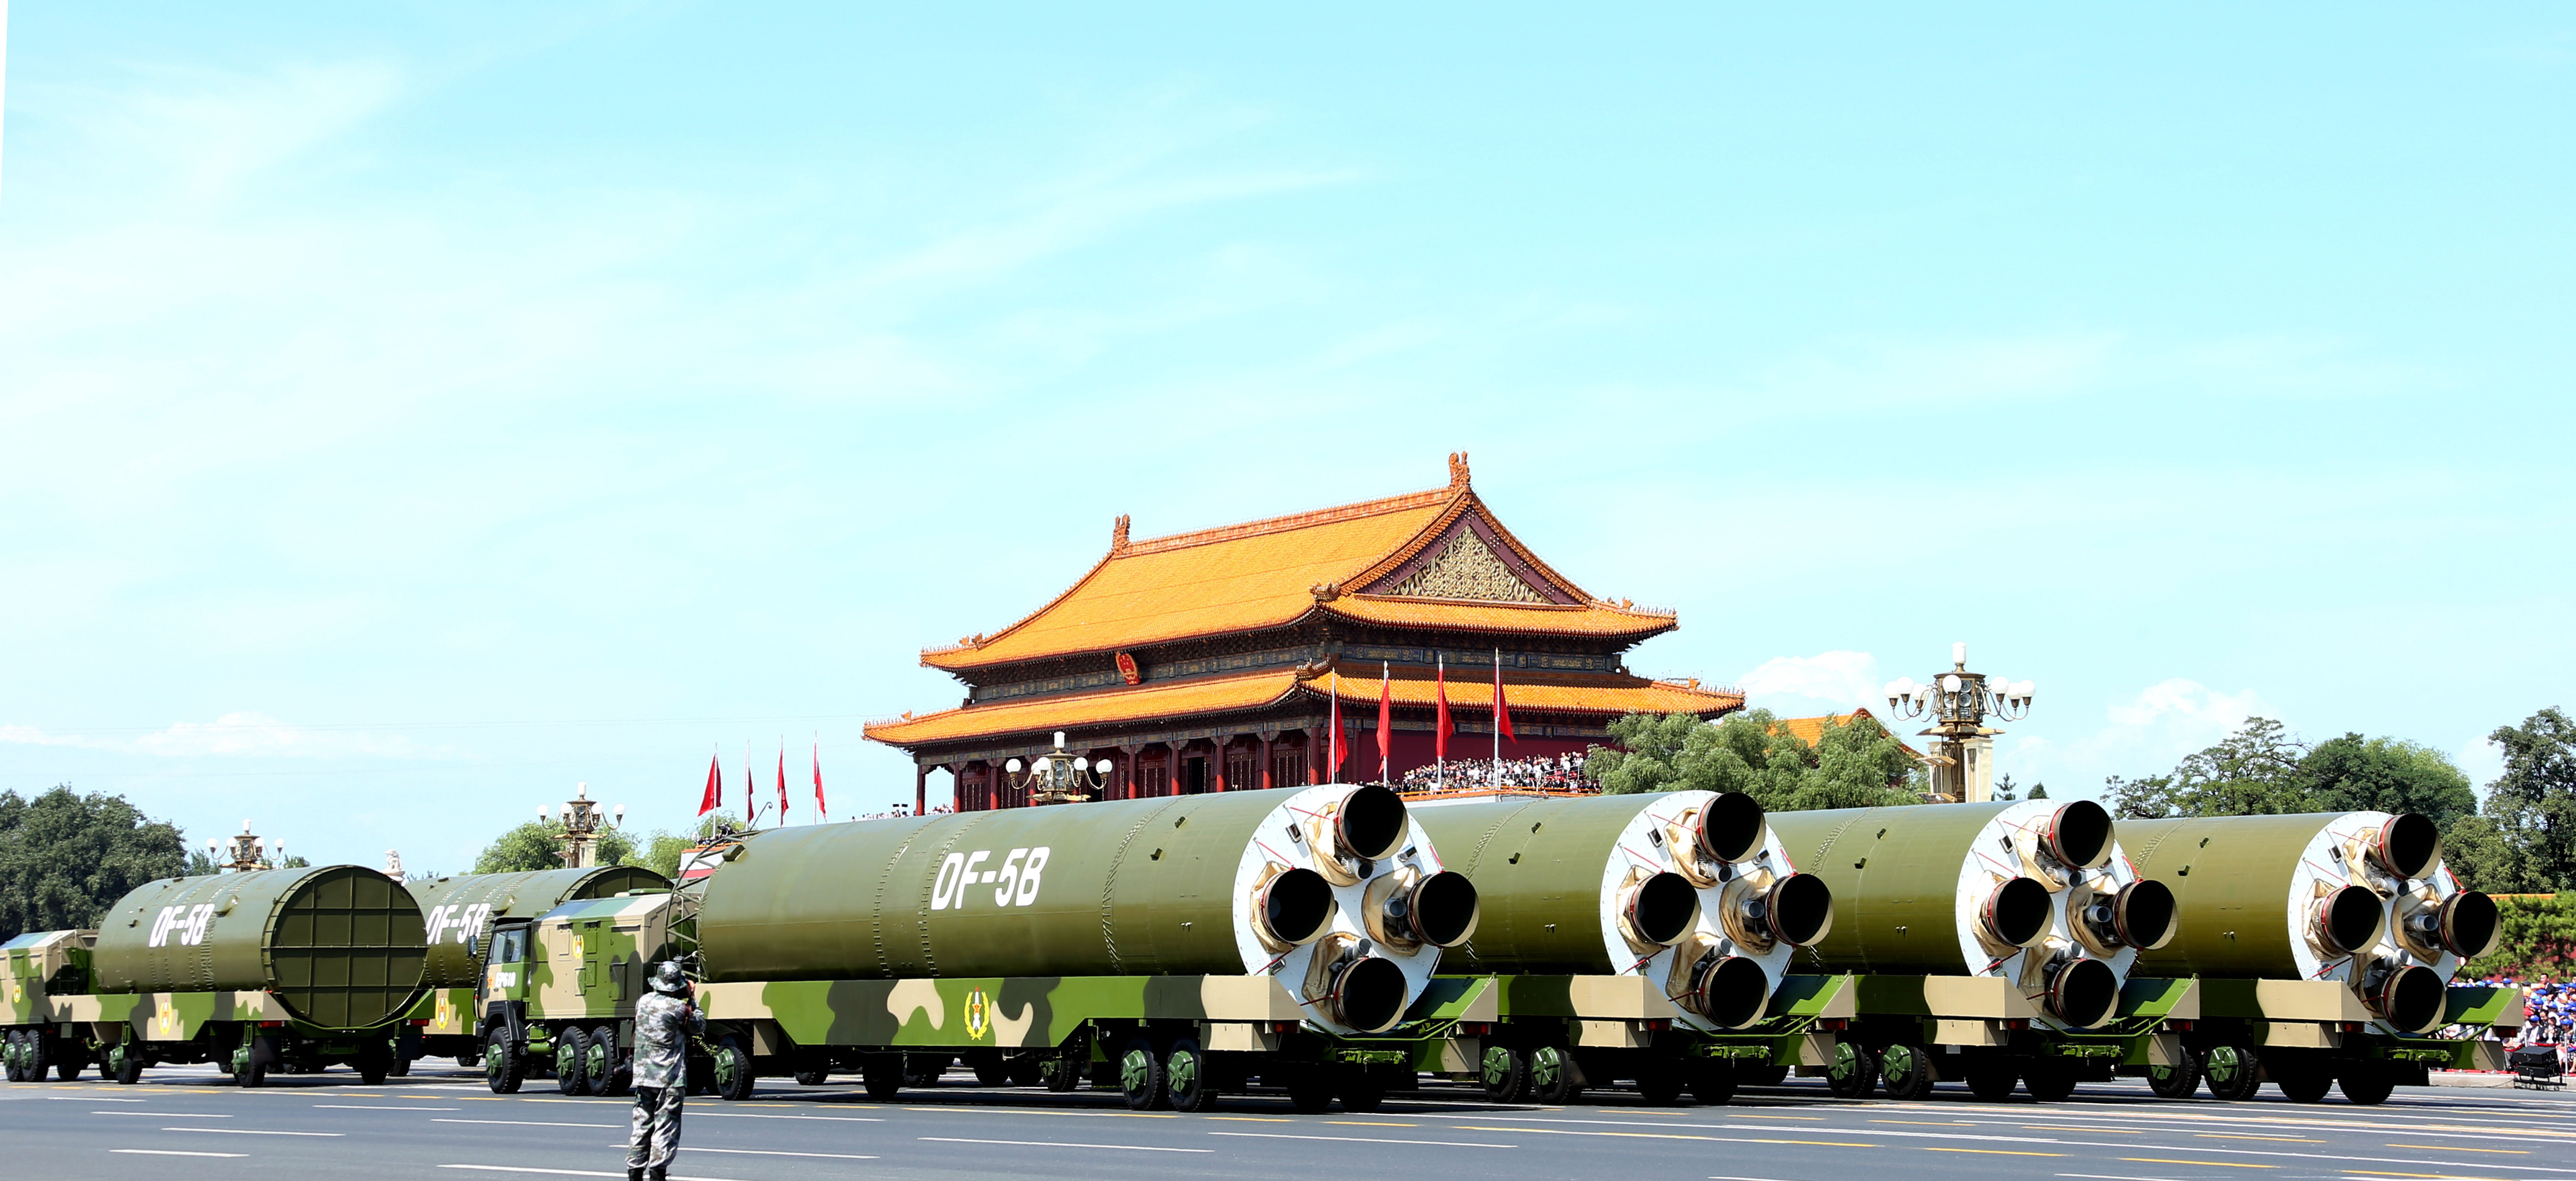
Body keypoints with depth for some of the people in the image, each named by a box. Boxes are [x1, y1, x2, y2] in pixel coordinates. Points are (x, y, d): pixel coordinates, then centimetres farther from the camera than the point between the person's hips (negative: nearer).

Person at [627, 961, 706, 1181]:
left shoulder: (643, 1002, 4)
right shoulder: (678, 1008, -13)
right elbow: (700, 1026, 2)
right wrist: (691, 1002, 12)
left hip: (643, 1077, 5)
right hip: (670, 1080, -5)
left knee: (641, 1125, 12)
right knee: (666, 1127, -2)